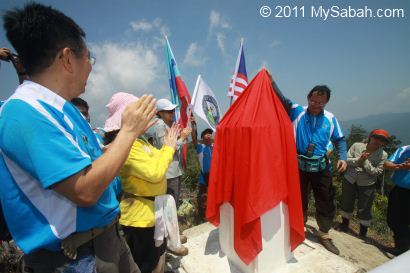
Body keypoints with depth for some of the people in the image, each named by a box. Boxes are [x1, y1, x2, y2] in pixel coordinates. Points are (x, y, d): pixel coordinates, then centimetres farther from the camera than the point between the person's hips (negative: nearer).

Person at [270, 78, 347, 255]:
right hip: (299, 165, -2)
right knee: (299, 201, 14)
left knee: (326, 202, 12)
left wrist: (342, 157, -5)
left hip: (321, 166, 3)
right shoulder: (297, 111, -5)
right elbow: (282, 100, -21)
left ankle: (324, 235, 34)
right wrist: (271, 82, -36)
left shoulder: (330, 119, 2)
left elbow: (340, 140, 11)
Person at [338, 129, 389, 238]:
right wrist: (358, 160, -23)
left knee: (364, 210, 6)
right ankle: (344, 224, 38)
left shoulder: (383, 155, -5)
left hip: (367, 185, -1)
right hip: (349, 180, 2)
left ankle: (363, 233, 27)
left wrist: (365, 162, -21)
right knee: (346, 204, 16)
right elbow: (346, 160, -7)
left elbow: (377, 172, -10)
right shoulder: (356, 145, -4)